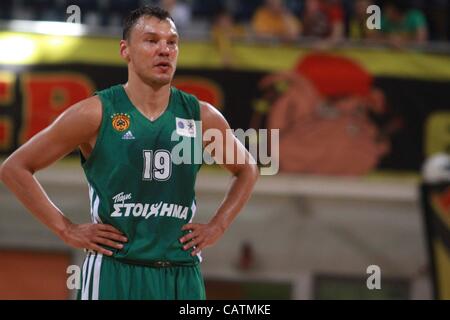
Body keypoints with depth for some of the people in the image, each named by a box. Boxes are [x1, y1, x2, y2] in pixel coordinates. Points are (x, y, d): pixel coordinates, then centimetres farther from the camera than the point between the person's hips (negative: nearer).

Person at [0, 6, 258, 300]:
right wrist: (66, 229, -4)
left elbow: (247, 170, 25)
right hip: (115, 275, -3)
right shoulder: (97, 114, -4)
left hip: (183, 276, 3)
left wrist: (218, 226, 11)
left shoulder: (202, 117, 6)